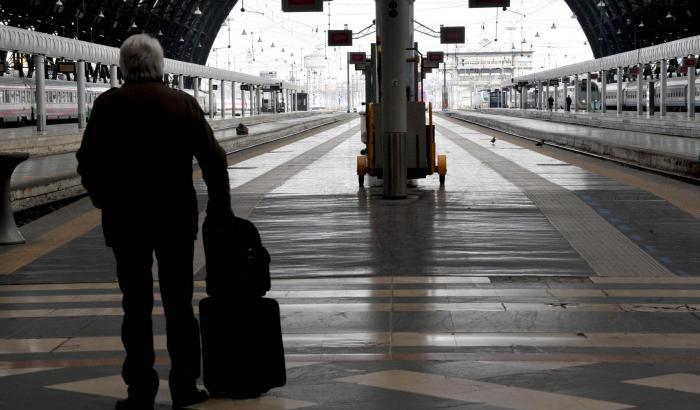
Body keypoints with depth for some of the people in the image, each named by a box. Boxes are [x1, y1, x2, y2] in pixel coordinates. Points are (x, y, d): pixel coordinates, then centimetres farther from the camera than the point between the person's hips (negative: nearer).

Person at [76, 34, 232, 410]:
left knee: (136, 307, 6)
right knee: (179, 305, 11)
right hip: (177, 218, 1)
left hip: (125, 220, -1)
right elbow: (213, 159, 1)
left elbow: (88, 163, -4)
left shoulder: (108, 104, -4)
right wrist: (221, 207, 12)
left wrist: (105, 201, 12)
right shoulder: (185, 103, 0)